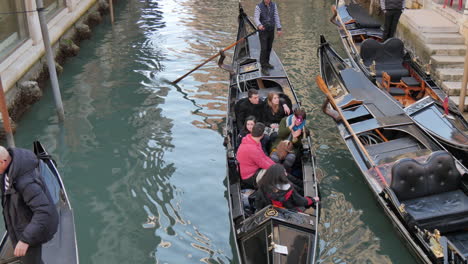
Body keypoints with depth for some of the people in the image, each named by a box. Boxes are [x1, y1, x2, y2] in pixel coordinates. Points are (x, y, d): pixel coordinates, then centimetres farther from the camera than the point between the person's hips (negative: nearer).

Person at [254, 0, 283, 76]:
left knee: (269, 48, 16)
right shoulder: (259, 6, -15)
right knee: (264, 49, -9)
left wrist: (279, 29, -10)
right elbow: (256, 18, -25)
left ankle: (266, 63, 35)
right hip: (263, 31, -5)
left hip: (271, 30, 5)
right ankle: (264, 68, -5)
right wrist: (259, 25, -47)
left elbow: (276, 17, -3)